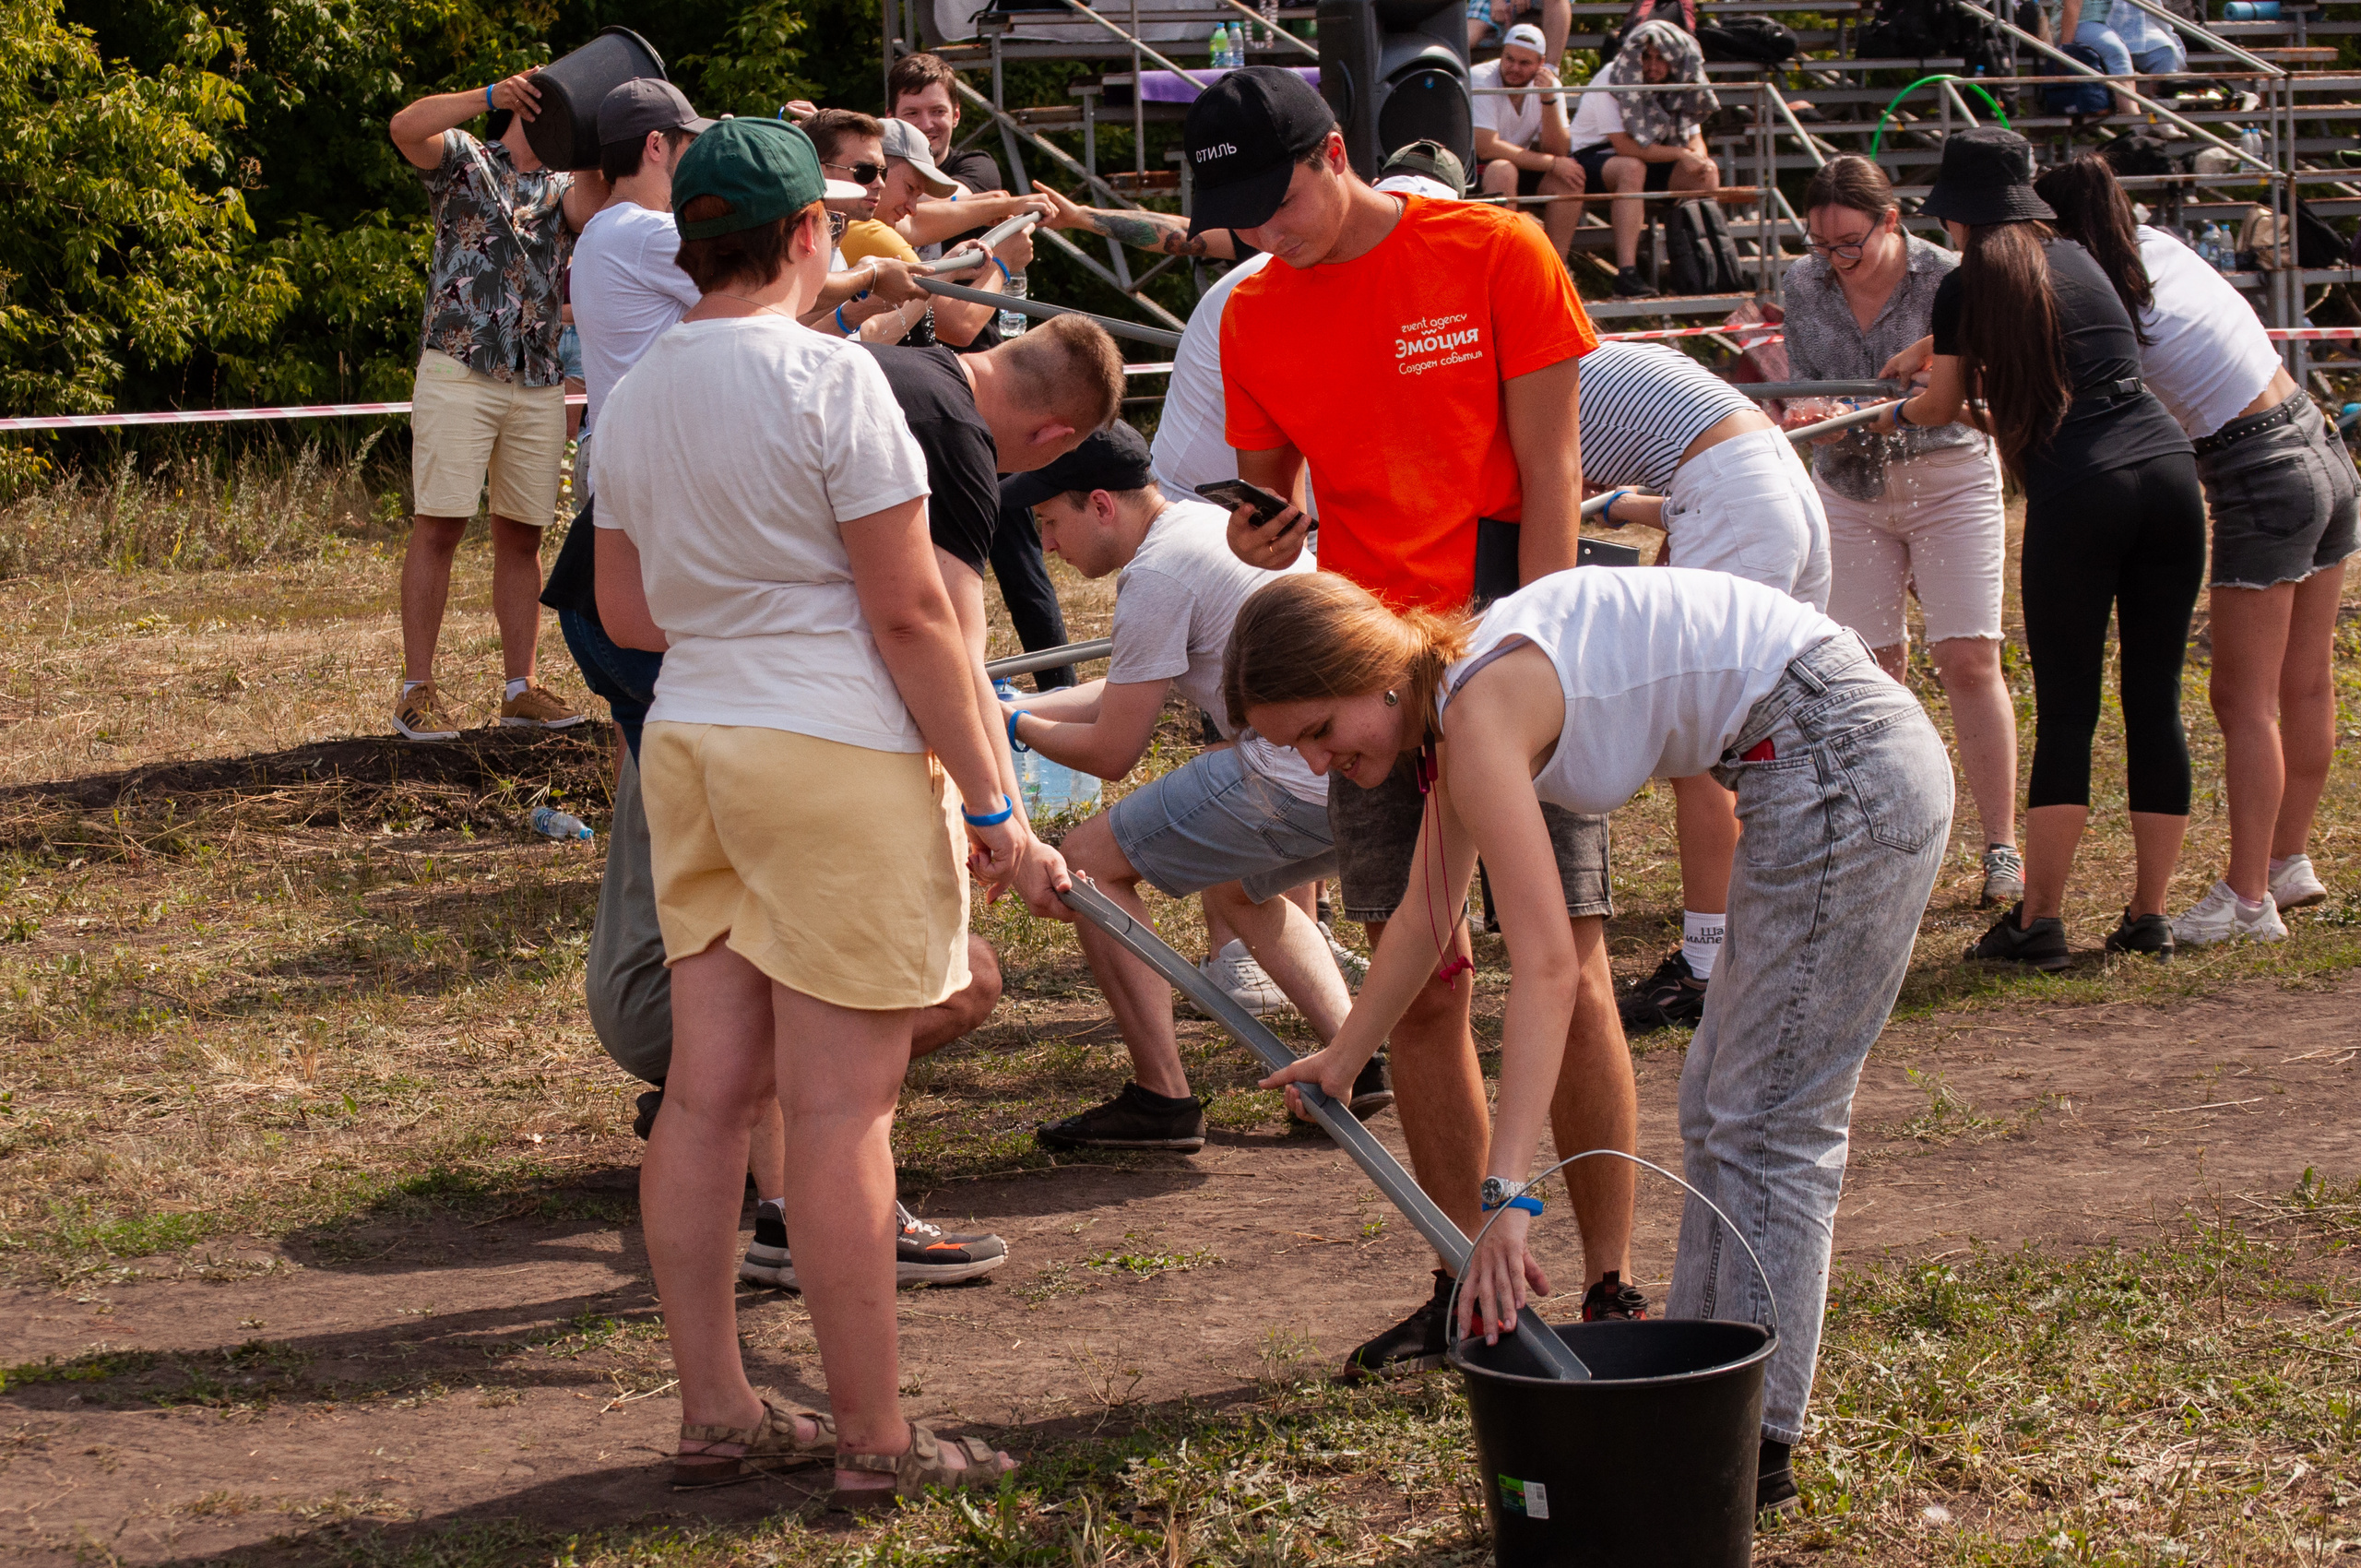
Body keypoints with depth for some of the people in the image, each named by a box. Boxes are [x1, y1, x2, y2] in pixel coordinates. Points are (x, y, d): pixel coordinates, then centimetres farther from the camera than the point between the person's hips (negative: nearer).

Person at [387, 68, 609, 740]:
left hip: (538, 382, 5)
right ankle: (416, 690, -4)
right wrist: (489, 94, -21)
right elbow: (406, 127, -14)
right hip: (458, 370, -5)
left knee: (522, 533, 7)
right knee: (439, 526, -6)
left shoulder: (562, 188, 17)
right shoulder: (464, 160, 6)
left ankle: (520, 688, 13)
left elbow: (593, 210, -6)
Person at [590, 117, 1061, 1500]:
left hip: (691, 747, 7)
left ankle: (717, 1413, 18)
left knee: (709, 1094, 11)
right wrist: (994, 810, -9)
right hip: (839, 757, -7)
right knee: (843, 1111, -2)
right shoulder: (828, 376, -12)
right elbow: (911, 615, -13)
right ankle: (875, 1441, 5)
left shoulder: (636, 397, 9)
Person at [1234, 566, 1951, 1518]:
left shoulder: (1483, 706, -18)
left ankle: (1755, 1446, 4)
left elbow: (1546, 964, -25)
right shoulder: (1454, 703, 10)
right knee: (1719, 1112, 17)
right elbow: (1424, 921, 26)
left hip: (1841, 764, -10)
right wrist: (1340, 1062, 39)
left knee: (1767, 1128, -3)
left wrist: (1508, 1194, -28)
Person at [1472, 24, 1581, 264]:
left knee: (1569, 179, -19)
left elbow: (1557, 151, -11)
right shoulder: (1481, 79, -18)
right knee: (1503, 170, -35)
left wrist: (1549, 100, -25)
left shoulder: (1548, 84, -3)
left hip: (1521, 173, 5)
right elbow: (1487, 148, -26)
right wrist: (1552, 163, -25)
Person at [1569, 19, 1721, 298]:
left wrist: (1700, 158, -24)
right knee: (1632, 168, -39)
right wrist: (1681, 154, -26)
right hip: (1591, 158, -6)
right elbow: (1625, 146, -27)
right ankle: (1627, 272, -45)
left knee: (1707, 175, -15)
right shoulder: (1612, 80, -20)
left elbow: (1695, 139, 1)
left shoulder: (1677, 87, -1)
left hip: (1649, 161, 6)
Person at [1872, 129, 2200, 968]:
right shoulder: (2076, 259, 19)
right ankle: (2150, 915, 13)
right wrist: (1931, 349, 55)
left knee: (2065, 710, 1)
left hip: (2079, 490, -4)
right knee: (2156, 701, 8)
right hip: (2168, 470, 4)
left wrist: (1896, 413, 40)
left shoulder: (1969, 285, 4)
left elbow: (1944, 405, 18)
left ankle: (2039, 921, 3)